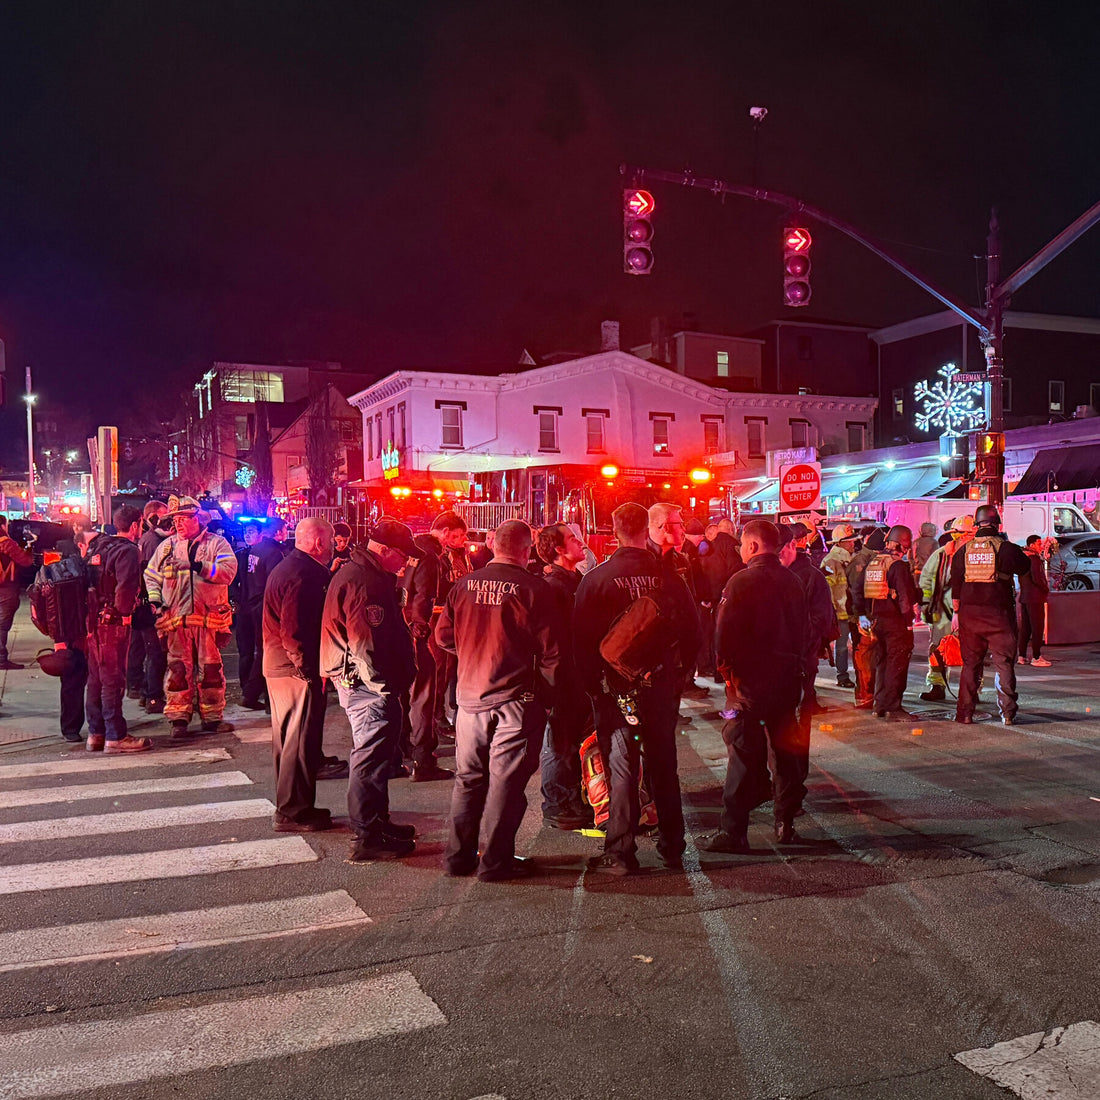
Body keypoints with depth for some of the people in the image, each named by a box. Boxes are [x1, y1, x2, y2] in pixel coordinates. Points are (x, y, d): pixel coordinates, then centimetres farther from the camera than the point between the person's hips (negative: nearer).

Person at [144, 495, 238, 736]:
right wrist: (155, 600, 4)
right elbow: (151, 576, 21)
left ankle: (212, 717, 13)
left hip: (208, 617, -2)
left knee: (210, 669, 4)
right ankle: (179, 718, 10)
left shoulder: (216, 543, 4)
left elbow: (228, 571, -11)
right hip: (176, 618, 2)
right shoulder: (167, 546, 15)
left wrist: (199, 566, -21)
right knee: (178, 669, 2)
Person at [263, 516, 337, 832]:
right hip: (298, 672, -11)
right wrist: (309, 669, -19)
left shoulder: (283, 568, 14)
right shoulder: (304, 574, -19)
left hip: (278, 666, 11)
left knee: (287, 739, 17)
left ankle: (289, 806, 28)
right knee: (301, 742, -2)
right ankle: (293, 812, 4)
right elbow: (293, 630, -24)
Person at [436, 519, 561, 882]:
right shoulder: (533, 588, -13)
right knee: (505, 781, 4)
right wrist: (549, 692, 5)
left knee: (468, 777, 15)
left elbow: (443, 636, 9)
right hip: (516, 698, -5)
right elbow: (551, 650, -11)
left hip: (470, 695, 5)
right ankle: (495, 861, 11)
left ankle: (458, 855, 23)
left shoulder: (464, 584, 0)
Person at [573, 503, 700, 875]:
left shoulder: (595, 579, -11)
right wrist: (679, 674, 14)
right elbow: (692, 632, 1)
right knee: (664, 764, 14)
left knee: (621, 767, 4)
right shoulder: (670, 578, -4)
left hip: (615, 687, -2)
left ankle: (620, 853, 8)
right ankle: (672, 847, 25)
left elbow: (582, 640, -9)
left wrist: (593, 686, 1)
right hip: (662, 685, 2)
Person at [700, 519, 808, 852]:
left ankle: (733, 831, 0)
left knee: (744, 753, -3)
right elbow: (804, 628, 13)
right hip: (788, 676, 6)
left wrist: (727, 670, -2)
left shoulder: (742, 581, -12)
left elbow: (725, 633, -15)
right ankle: (786, 823, 22)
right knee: (786, 749, 14)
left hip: (751, 678, -6)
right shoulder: (792, 581, 7)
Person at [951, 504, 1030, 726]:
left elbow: (955, 590, 8)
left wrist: (958, 613, 17)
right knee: (1004, 662, 5)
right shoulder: (1006, 548, -6)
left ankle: (965, 712, 9)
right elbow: (1026, 571, 8)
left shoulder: (963, 551, 6)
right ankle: (1007, 711, 4)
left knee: (970, 664, 10)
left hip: (969, 614, 3)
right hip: (999, 614, -3)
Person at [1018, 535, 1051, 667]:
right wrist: (1046, 588, -8)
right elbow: (1036, 578, -23)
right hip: (1035, 597, -9)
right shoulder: (1035, 558, -15)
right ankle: (1036, 657, -3)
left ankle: (1022, 656, 15)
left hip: (1024, 596, 9)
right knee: (1037, 628, -4)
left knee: (1025, 628, 12)